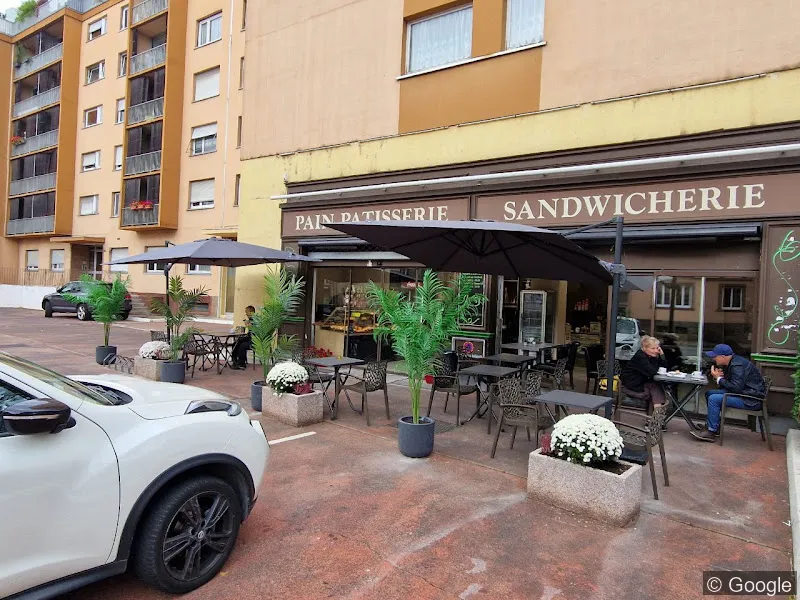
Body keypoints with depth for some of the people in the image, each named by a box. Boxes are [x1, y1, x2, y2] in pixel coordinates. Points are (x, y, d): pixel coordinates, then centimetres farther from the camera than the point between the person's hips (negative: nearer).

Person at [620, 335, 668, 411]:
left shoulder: (651, 356, 6)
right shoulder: (640, 356, -20)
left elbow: (664, 367, 4)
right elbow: (651, 372, -27)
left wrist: (661, 355, -8)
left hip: (641, 383, 8)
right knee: (655, 387, -18)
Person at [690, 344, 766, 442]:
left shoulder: (737, 365, -22)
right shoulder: (731, 363, 9)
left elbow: (736, 388, -28)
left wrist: (719, 379, -15)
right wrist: (718, 376, -6)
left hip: (752, 400, -10)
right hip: (743, 392, 10)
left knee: (714, 399, -20)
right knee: (709, 393, 8)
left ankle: (711, 432, -12)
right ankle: (716, 426, 13)